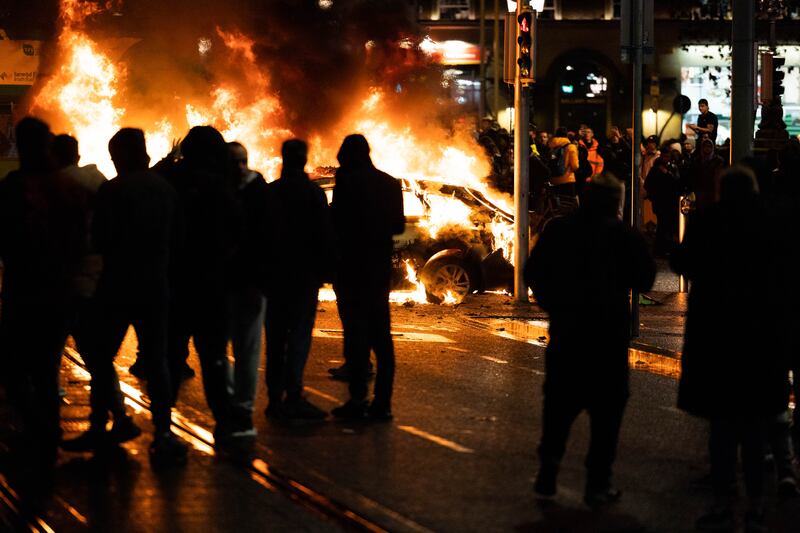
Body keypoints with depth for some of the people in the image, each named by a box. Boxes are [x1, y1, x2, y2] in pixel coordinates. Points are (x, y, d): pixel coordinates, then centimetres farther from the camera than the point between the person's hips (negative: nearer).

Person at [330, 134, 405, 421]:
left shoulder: (348, 180, -11)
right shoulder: (390, 184, 8)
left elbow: (338, 222, -15)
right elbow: (398, 225, 13)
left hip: (352, 268, -6)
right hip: (381, 268, 6)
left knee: (356, 332, -4)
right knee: (381, 334, 9)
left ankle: (358, 399, -6)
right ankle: (382, 402, 8)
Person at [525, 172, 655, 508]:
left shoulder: (558, 229, 1)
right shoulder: (624, 236, -8)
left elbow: (533, 272, 4)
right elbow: (644, 280, -2)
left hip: (565, 332, 3)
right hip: (608, 335, -3)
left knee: (559, 404, 15)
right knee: (606, 408, 5)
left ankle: (548, 474, 14)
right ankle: (597, 483, 3)